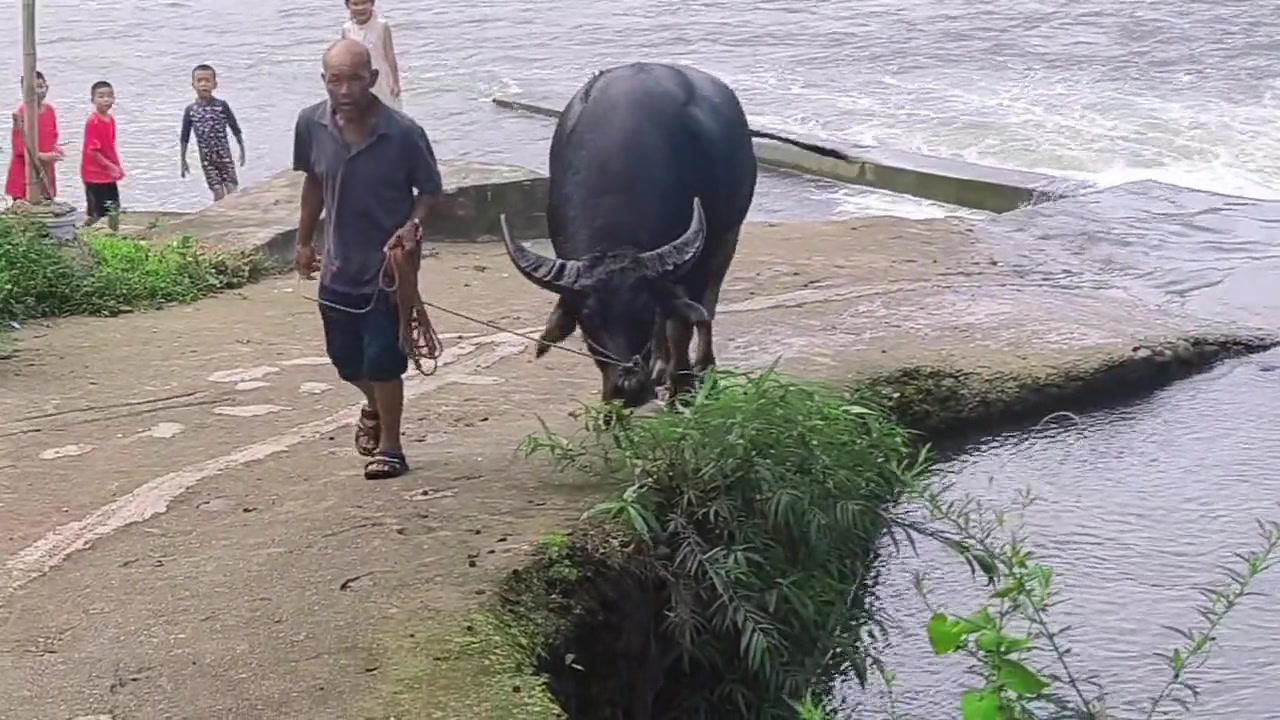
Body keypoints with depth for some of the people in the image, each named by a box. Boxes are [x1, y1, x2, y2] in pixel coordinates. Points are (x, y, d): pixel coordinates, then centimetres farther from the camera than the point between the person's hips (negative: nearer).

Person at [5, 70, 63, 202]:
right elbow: (19, 147, -13)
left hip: (45, 171, 6)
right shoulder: (21, 113, -13)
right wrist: (42, 156, -21)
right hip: (25, 172, -6)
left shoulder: (50, 110, 5)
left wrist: (56, 148, -5)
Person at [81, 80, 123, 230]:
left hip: (109, 174, 8)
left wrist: (118, 166, 6)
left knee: (114, 210, 14)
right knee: (95, 214, -3)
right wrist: (111, 167, -17)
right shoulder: (92, 122, -19)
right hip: (95, 174, -8)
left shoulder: (111, 119, 6)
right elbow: (92, 151, -21)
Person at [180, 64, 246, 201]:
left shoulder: (222, 106, -4)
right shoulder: (190, 110, -2)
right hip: (206, 159, 1)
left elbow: (236, 130, 2)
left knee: (232, 191, -5)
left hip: (224, 155, -1)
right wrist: (183, 160, 6)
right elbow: (185, 137, 5)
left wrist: (242, 151, 3)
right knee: (218, 193, -1)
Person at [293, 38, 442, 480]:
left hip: (388, 266, -4)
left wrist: (413, 225, -24)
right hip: (339, 265, 4)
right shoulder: (312, 125, -9)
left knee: (381, 360, -4)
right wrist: (304, 242, 13)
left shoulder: (402, 132, -20)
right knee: (344, 358, 17)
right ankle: (376, 407, 49)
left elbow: (429, 189, -6)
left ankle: (389, 447, 16)